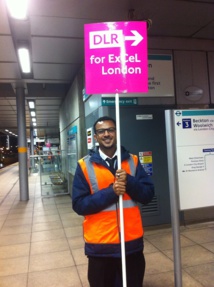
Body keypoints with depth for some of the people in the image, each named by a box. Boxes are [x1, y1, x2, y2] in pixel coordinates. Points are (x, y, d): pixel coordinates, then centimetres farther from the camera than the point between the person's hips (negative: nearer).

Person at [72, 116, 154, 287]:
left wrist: (129, 181, -18)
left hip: (132, 241, 2)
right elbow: (79, 205, -10)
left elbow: (148, 195, -1)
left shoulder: (132, 161, 1)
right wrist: (110, 192, -20)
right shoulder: (85, 166, -6)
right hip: (100, 244, -2)